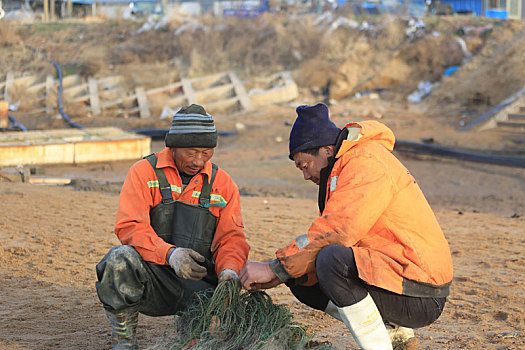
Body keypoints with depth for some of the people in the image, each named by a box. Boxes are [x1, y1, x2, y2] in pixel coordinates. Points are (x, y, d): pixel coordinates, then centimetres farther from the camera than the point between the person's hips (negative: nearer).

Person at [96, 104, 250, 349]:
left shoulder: (222, 183, 11)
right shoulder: (144, 172, 0)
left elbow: (231, 238, 8)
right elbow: (129, 227, -11)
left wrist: (229, 270, -17)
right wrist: (170, 254, -29)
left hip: (198, 281, 2)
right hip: (150, 277, -2)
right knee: (121, 258, -36)